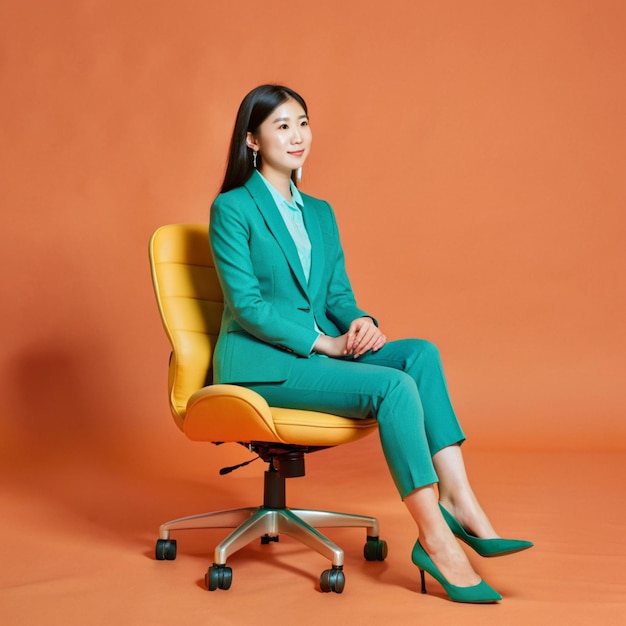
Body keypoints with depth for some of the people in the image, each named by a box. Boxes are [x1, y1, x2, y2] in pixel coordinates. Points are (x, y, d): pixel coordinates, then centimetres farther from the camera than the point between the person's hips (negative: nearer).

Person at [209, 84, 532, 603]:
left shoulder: (320, 213, 19)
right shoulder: (232, 208, -3)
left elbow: (339, 293, 14)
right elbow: (247, 304, -12)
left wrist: (359, 322, -10)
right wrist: (326, 341, -18)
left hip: (320, 352, 7)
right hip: (259, 362, -6)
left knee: (421, 352, -21)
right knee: (394, 386, -27)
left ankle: (456, 499, -28)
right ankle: (437, 540, -26)